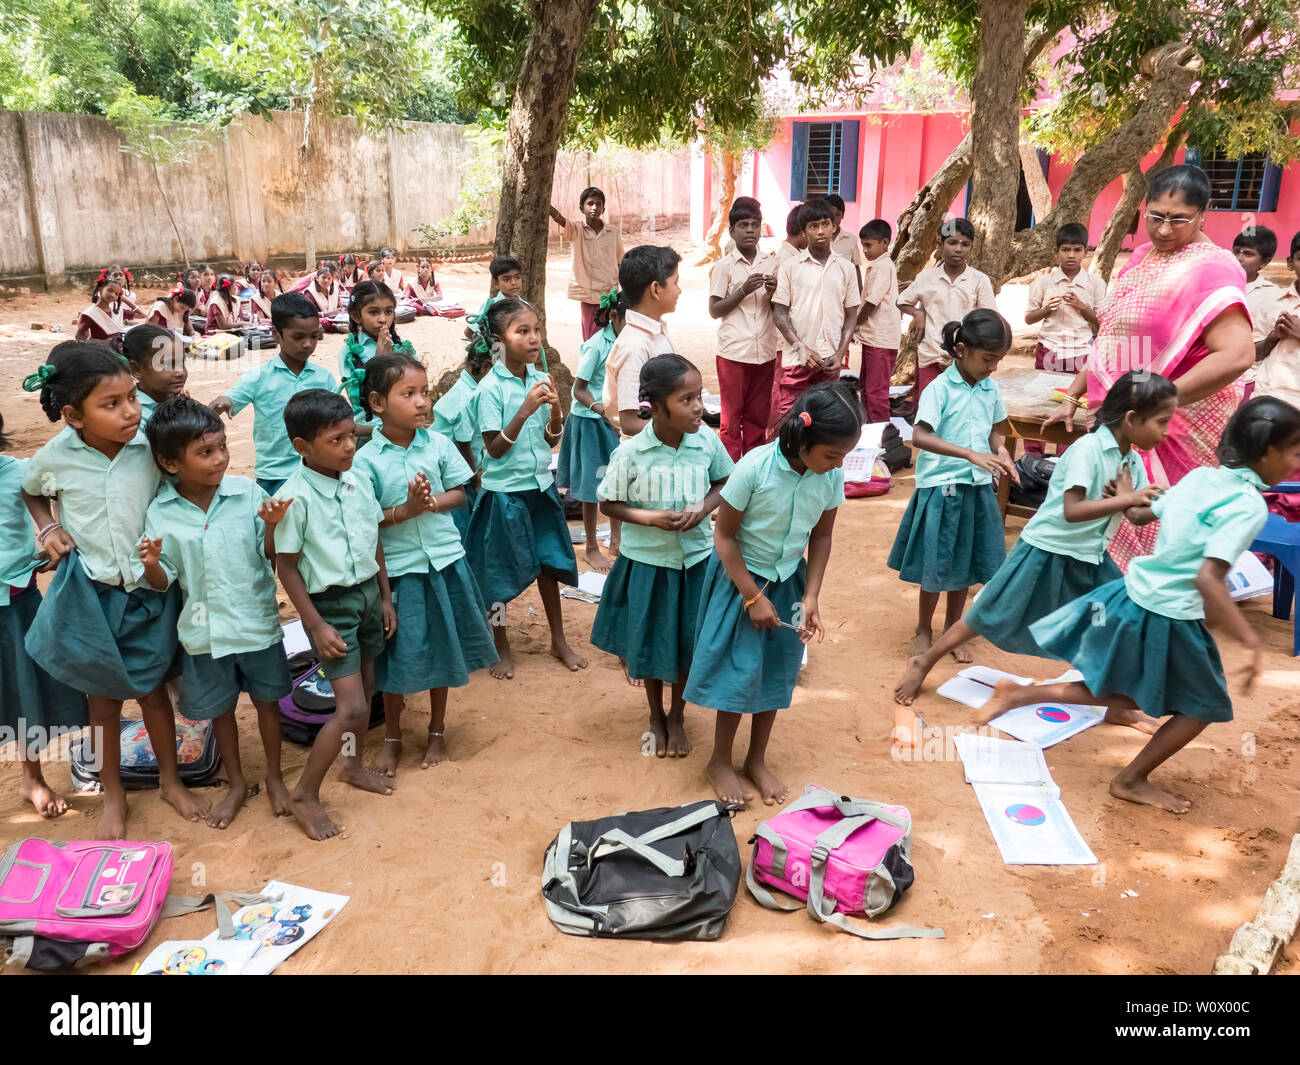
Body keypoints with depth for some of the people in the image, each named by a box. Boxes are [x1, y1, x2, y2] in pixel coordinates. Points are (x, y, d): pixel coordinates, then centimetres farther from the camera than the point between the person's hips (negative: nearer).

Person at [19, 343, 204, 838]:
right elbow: (31, 491, 12)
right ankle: (113, 796, 33)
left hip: (149, 590, 0)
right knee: (103, 698, 14)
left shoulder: (151, 447, -15)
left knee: (153, 689, 15)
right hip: (89, 592, 0)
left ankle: (170, 780, 35)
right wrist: (49, 527, -4)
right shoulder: (55, 457, -11)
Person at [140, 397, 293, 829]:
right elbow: (163, 582, -3)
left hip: (257, 622, 0)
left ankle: (274, 777, 38)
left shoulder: (247, 493, -11)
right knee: (219, 709, 17)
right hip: (205, 630, 1)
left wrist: (273, 525, -24)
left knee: (267, 700, 16)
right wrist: (151, 564, -24)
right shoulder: (160, 514, -10)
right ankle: (236, 784, 39)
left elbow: (271, 555, -5)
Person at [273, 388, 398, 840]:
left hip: (368, 592, 7)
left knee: (365, 688, 19)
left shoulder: (358, 483, -1)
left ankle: (354, 766, 42)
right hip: (330, 603, -7)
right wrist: (316, 626, -15)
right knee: (351, 707, -8)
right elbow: (287, 567, -15)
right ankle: (304, 795, 9)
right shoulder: (295, 497, -20)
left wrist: (385, 597, 13)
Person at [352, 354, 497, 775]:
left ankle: (437, 730, 36)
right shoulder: (366, 459, -11)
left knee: (442, 649, 15)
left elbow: (458, 492, 3)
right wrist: (404, 511, -23)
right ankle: (392, 738, 30)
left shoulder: (438, 444, -3)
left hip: (444, 561, 3)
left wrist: (433, 503, -16)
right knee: (399, 655, 7)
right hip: (397, 568, -3)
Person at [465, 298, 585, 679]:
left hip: (540, 485, 5)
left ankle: (559, 640, 30)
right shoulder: (490, 387, -15)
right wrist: (525, 409, -27)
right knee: (499, 572, 7)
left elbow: (552, 440, 5)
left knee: (549, 562, 15)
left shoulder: (541, 380, 0)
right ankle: (501, 646, 26)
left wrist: (555, 410, -14)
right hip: (505, 490, -5)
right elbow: (495, 448, -17)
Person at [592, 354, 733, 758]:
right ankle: (656, 716, 41)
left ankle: (677, 716, 40)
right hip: (647, 561, -2)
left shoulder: (707, 440, -12)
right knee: (651, 644, 15)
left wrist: (703, 508, -17)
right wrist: (650, 518, -23)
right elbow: (608, 504, -9)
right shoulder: (630, 453, -19)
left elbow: (723, 482, 3)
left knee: (690, 642, 14)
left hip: (696, 558, 2)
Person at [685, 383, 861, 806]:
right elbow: (724, 535, -18)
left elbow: (821, 536, -1)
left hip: (789, 581, 5)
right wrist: (753, 597, -16)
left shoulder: (832, 476, -14)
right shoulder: (754, 469, -28)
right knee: (741, 671, 0)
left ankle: (757, 759, 32)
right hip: (742, 576, -4)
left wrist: (810, 597, -7)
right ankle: (719, 762, 21)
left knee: (777, 673, 12)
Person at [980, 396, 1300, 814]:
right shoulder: (1250, 507, -21)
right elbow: (1208, 580, -30)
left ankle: (1020, 694, 19)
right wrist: (1251, 642, -29)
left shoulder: (1201, 476, 2)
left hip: (1134, 594, 8)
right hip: (1168, 618, -8)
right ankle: (1131, 780, 26)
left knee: (1127, 696, 24)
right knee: (1204, 706, 16)